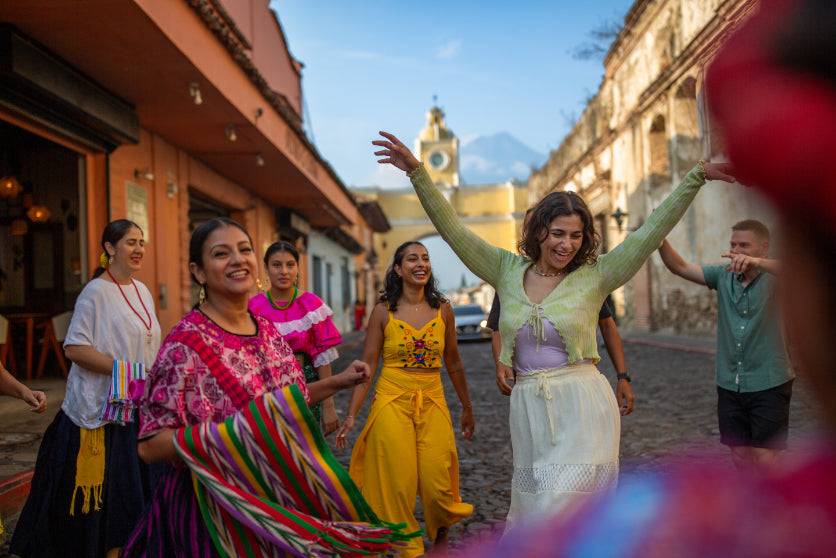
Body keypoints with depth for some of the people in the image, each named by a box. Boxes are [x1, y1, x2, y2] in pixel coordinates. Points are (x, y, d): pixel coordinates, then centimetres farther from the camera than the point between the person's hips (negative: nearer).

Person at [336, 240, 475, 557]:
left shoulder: (443, 310, 4)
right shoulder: (383, 311, -2)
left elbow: (453, 362, 13)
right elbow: (367, 365, -2)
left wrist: (467, 408, 19)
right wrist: (351, 415, -7)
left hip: (432, 403, 2)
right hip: (392, 401, -1)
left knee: (437, 485, -3)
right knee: (398, 483, 1)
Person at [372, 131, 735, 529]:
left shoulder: (595, 276, 0)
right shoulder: (507, 270, 5)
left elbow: (650, 232, -4)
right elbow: (453, 230, 3)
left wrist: (696, 178, -10)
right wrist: (417, 172, -4)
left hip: (581, 409, -3)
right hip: (528, 407, 3)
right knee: (530, 514, 12)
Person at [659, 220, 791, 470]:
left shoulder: (774, 278, -8)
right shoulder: (723, 276, 4)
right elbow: (679, 267, -4)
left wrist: (757, 263, -48)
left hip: (769, 384, -4)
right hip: (730, 384, 4)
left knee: (764, 458, -4)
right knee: (740, 455, 12)